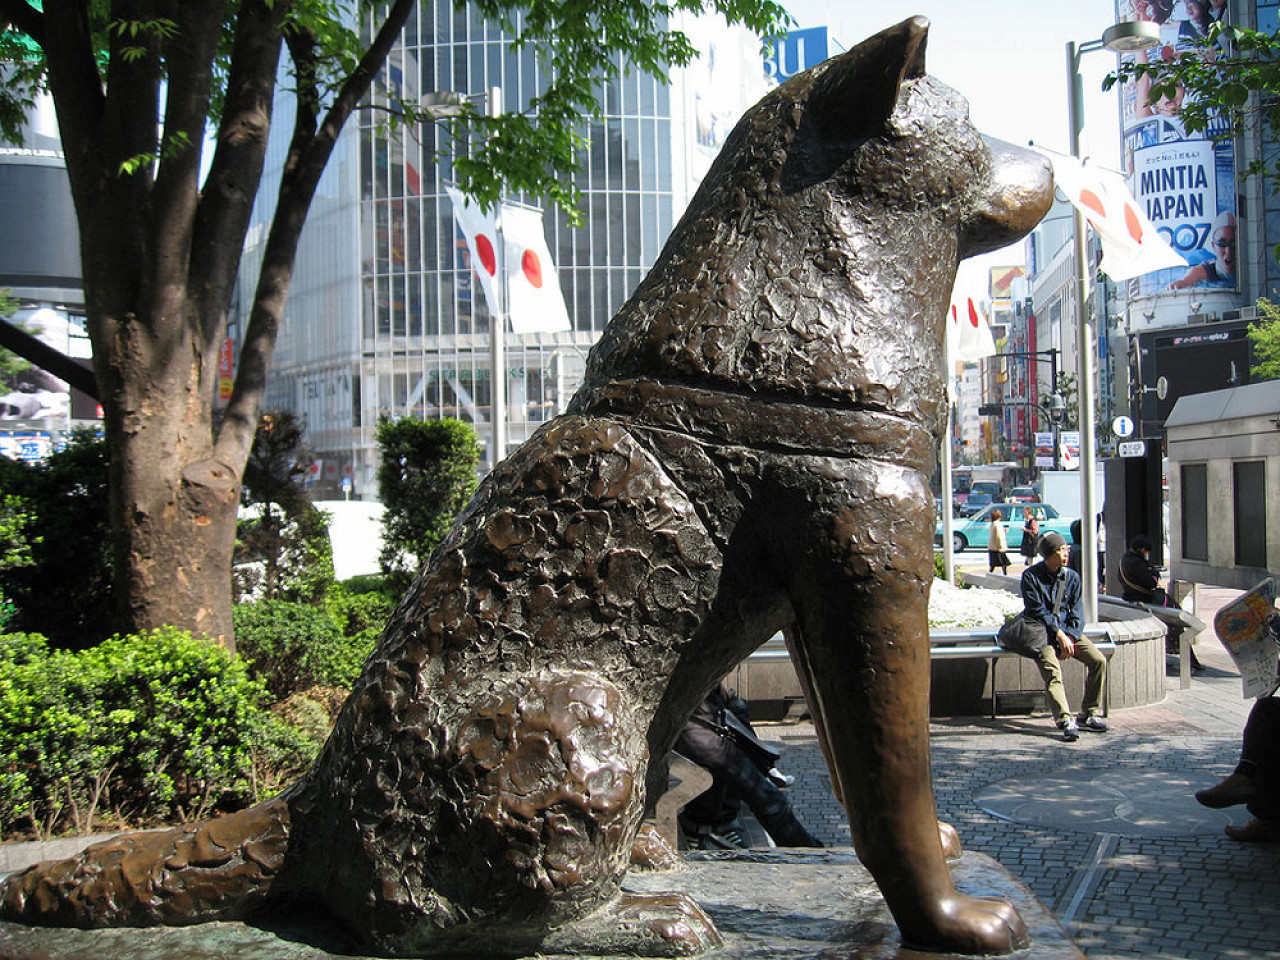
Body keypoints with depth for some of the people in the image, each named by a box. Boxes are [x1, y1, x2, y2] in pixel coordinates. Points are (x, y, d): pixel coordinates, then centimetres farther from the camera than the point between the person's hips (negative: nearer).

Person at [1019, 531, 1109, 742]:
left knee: (1098, 661, -16)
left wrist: (1070, 637, -12)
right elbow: (1038, 611, -10)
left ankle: (1089, 715, -6)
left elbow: (1077, 613, 4)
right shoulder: (1030, 576, -4)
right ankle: (1066, 721, -39)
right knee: (1052, 670, -28)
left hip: (1069, 632, 4)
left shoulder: (1072, 577, 9)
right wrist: (1059, 635, -17)